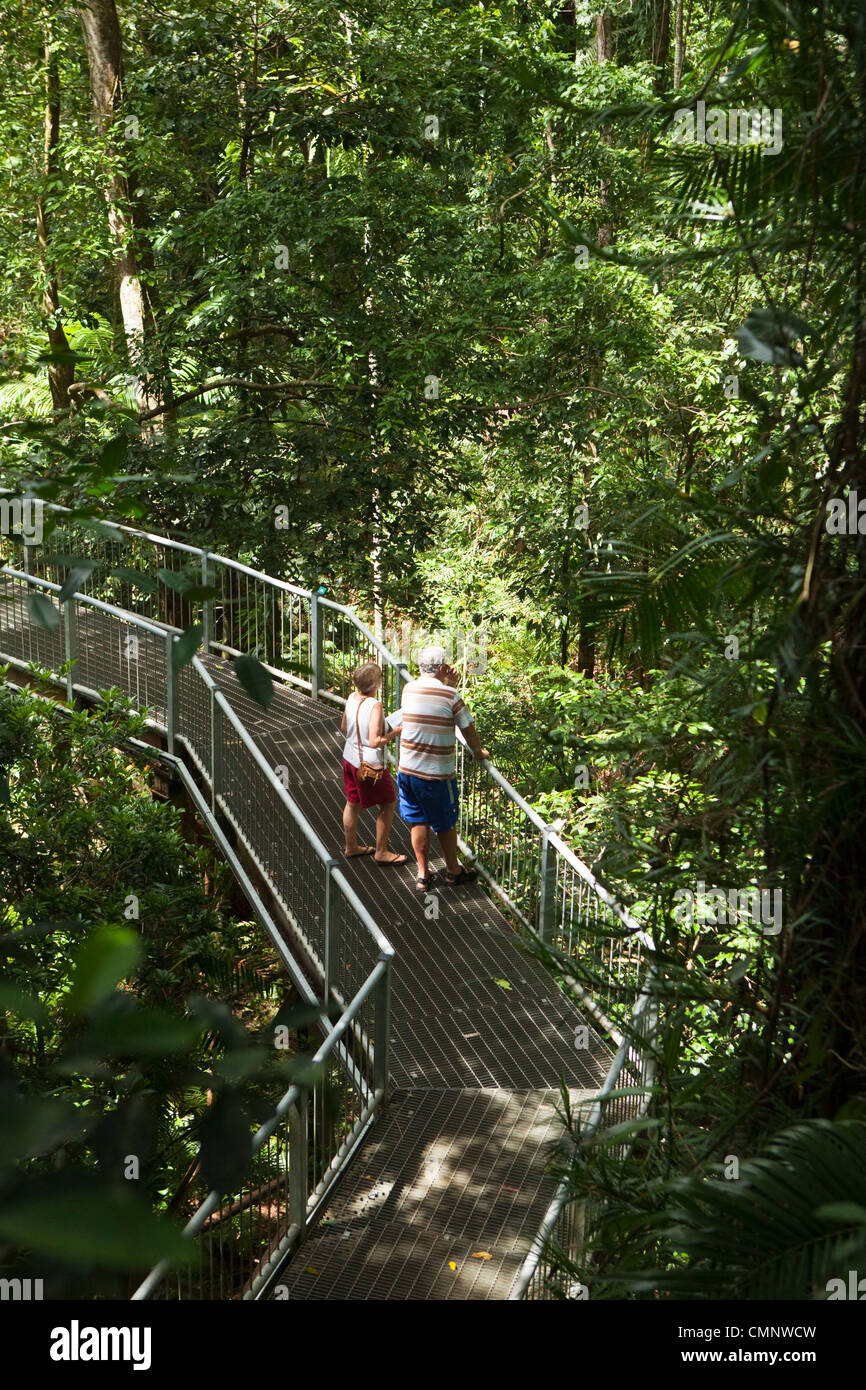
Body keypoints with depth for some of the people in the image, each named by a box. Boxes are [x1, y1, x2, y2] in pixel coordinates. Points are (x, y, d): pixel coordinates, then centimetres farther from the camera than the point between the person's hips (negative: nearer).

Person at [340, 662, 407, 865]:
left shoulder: (352, 698, -4)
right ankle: (381, 852, 17)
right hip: (370, 764, -8)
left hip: (350, 758, 8)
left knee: (352, 803, 21)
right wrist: (395, 732, -17)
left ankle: (351, 846, 38)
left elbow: (344, 728, 10)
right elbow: (374, 742, -28)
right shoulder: (374, 706, -27)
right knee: (388, 803, 10)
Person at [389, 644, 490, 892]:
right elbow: (468, 728, -5)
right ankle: (453, 871, 29)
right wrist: (478, 752, 11)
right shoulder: (450, 695, -14)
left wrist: (448, 685, 12)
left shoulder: (409, 689, 1)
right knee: (446, 824, 13)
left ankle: (423, 874, 22)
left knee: (417, 821, 16)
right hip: (438, 774, -4)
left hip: (407, 769, 4)